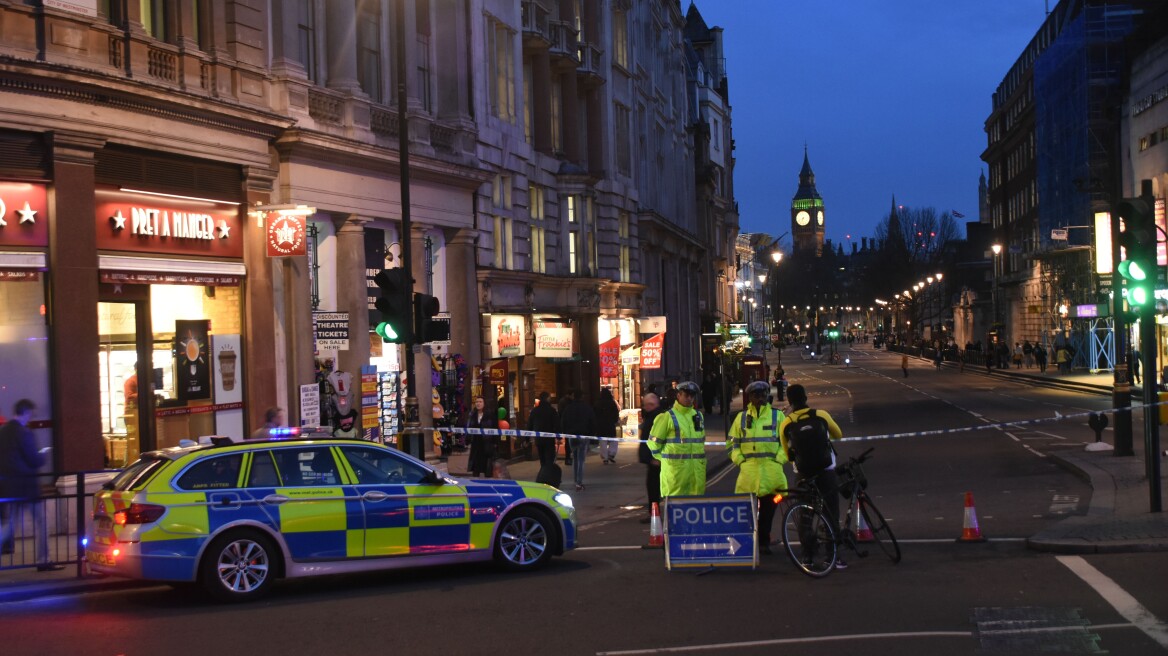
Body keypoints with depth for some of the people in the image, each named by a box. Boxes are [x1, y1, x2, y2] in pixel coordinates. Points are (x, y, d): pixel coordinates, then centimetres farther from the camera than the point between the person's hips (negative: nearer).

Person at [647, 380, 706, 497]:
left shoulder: (699, 416, 15)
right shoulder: (667, 417, -4)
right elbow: (654, 442, 0)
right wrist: (664, 458, 1)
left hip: (697, 469, 6)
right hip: (675, 469, -6)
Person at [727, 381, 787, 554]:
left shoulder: (777, 416, 8)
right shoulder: (742, 417, 11)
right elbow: (732, 442, 12)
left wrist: (779, 460, -3)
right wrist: (740, 461, 0)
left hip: (771, 468, 0)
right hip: (748, 468, 0)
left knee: (768, 508, 3)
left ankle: (763, 542, 11)